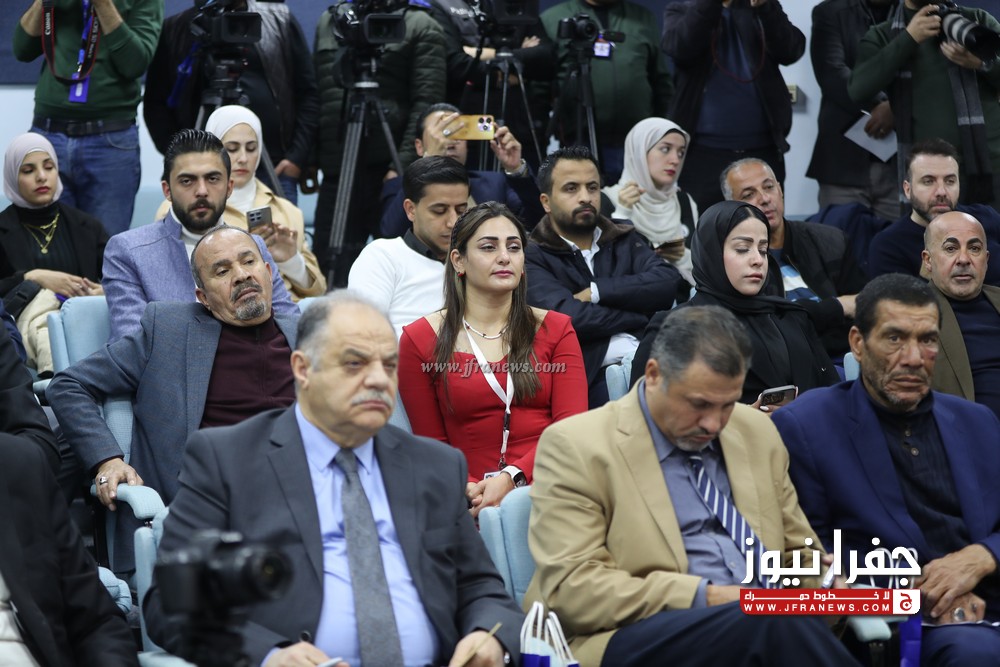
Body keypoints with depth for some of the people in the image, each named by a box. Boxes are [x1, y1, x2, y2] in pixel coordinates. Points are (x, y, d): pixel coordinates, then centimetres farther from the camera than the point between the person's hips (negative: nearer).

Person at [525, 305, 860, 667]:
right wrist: (704, 597, -16)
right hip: (639, 637, -5)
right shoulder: (574, 446, -1)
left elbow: (801, 554, 26)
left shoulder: (756, 433, 18)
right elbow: (570, 588, -8)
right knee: (779, 622, -35)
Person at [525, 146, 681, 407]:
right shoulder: (531, 257, 5)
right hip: (590, 377, -5)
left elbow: (669, 282, 1)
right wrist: (641, 316, -1)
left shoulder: (625, 240, 20)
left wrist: (596, 292, -7)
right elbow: (568, 317, -12)